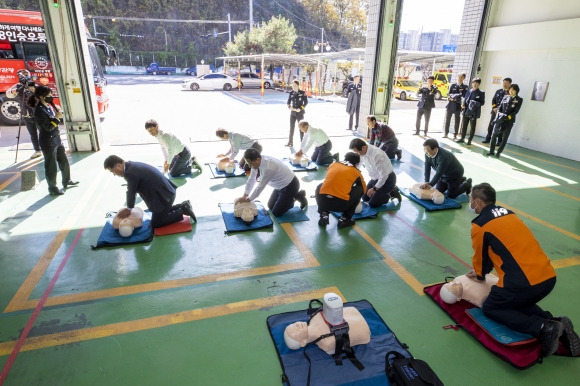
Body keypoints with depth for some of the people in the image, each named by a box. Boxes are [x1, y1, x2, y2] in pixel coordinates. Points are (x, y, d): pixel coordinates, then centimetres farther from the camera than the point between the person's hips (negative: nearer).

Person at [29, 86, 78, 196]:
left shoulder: (49, 106, 7)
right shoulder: (39, 110, -19)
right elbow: (48, 127, -21)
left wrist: (57, 111, 4)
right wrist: (57, 117, -18)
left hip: (56, 139, 9)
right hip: (48, 142, -9)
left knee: (64, 160, 21)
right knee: (51, 166, 2)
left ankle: (66, 181, 40)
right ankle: (52, 189, 15)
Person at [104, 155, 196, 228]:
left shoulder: (130, 173, -24)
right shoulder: (131, 165, 5)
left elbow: (131, 193, -10)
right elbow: (133, 190, 12)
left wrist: (129, 209, 7)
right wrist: (129, 208, 15)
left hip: (164, 195, -10)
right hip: (166, 191, 10)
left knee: (155, 223, 3)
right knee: (162, 212, 26)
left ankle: (182, 211, 0)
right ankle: (183, 206, 20)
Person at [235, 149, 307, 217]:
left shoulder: (268, 168, -36)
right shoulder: (256, 162, -11)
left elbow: (260, 186, -26)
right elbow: (251, 180, -2)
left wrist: (249, 199, -13)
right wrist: (244, 196, -7)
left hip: (290, 186, -9)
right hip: (281, 185, 9)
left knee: (276, 213, -2)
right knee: (271, 206, 17)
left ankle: (298, 196, 7)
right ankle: (292, 195, 22)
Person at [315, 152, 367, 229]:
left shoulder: (333, 165, 21)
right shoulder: (356, 172, 15)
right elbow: (364, 190, 30)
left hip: (322, 201, 3)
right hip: (341, 204, -2)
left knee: (320, 187, 36)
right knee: (359, 189, 23)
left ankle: (324, 215, 17)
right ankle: (345, 219, 17)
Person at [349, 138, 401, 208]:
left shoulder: (376, 155, -34)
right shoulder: (362, 153, -12)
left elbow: (384, 175, -29)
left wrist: (374, 188, -18)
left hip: (387, 179, -8)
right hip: (375, 178, 8)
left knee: (372, 203, -8)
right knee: (365, 198, 13)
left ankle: (392, 193, 9)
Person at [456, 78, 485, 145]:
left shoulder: (481, 93, -1)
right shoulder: (469, 91, 10)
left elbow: (482, 102, -2)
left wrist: (477, 104, -21)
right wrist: (463, 105, -5)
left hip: (474, 112, -4)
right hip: (466, 111, 4)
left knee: (472, 127, 3)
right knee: (463, 125, 8)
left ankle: (469, 140, 10)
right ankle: (462, 138, 20)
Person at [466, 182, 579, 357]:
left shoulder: (479, 225, -7)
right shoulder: (508, 213, 17)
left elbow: (480, 256, 7)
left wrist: (480, 275, 29)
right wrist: (481, 271, 33)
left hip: (524, 282, -8)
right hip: (549, 277, 8)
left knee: (490, 308, 12)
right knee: (518, 303, 32)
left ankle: (542, 328, -5)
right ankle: (555, 323, 9)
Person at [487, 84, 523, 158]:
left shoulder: (519, 99, -1)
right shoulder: (505, 97, 8)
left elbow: (516, 111, -7)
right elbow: (500, 107, 7)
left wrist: (508, 117, -18)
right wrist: (499, 114, -11)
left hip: (509, 120, -3)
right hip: (500, 119, 3)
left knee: (504, 138, 0)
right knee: (494, 135, 0)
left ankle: (499, 152, 8)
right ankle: (491, 151, 9)